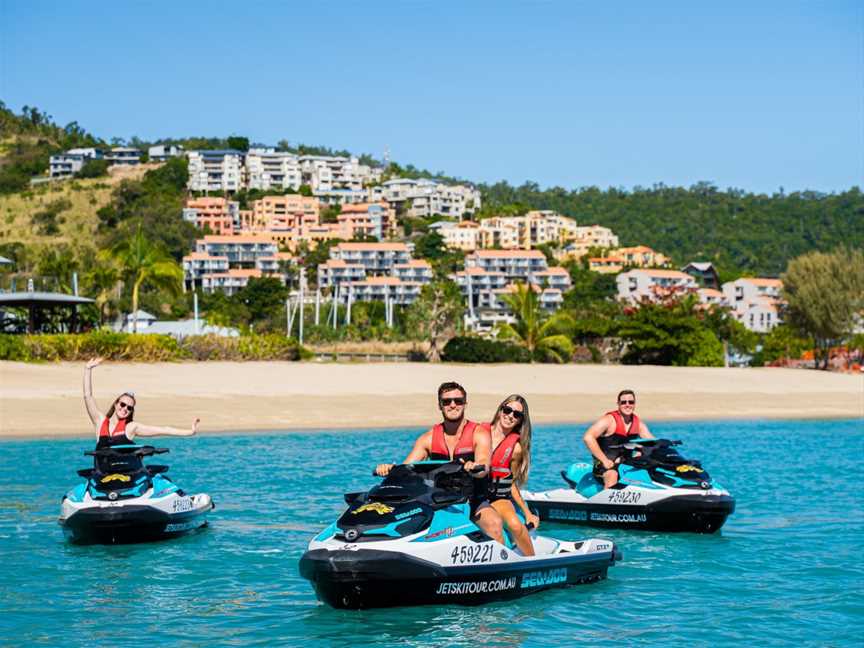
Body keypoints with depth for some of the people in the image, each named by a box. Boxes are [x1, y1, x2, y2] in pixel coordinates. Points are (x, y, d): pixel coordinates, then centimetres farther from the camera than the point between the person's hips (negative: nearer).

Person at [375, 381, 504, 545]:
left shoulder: (479, 433, -3)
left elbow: (484, 465, -22)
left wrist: (475, 467, -47)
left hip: (474, 501, -3)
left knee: (494, 524, -32)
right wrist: (389, 469, -24)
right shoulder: (428, 438, 7)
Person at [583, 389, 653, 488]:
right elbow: (588, 437, -22)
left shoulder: (638, 423, 7)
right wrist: (604, 460, -24)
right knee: (612, 475, -36)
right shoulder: (609, 420, -12)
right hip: (606, 465, -7)